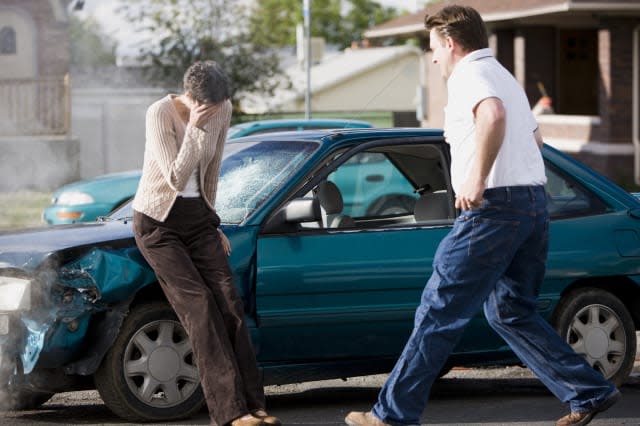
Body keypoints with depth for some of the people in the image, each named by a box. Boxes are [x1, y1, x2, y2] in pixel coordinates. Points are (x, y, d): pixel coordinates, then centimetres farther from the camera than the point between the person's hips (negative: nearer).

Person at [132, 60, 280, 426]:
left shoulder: (222, 111, -1)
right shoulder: (160, 113, -20)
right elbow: (176, 178, -25)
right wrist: (194, 128, -29)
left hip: (197, 217, 5)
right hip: (158, 221, -5)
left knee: (229, 303, -7)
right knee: (199, 306, -16)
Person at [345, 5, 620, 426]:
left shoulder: (470, 75, -6)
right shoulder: (504, 76, 24)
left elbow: (493, 115, -29)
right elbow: (535, 137, 37)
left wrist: (477, 176, -29)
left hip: (494, 205, -10)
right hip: (534, 202, 10)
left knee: (440, 312, -5)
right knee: (511, 312, 17)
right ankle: (590, 392, 10)